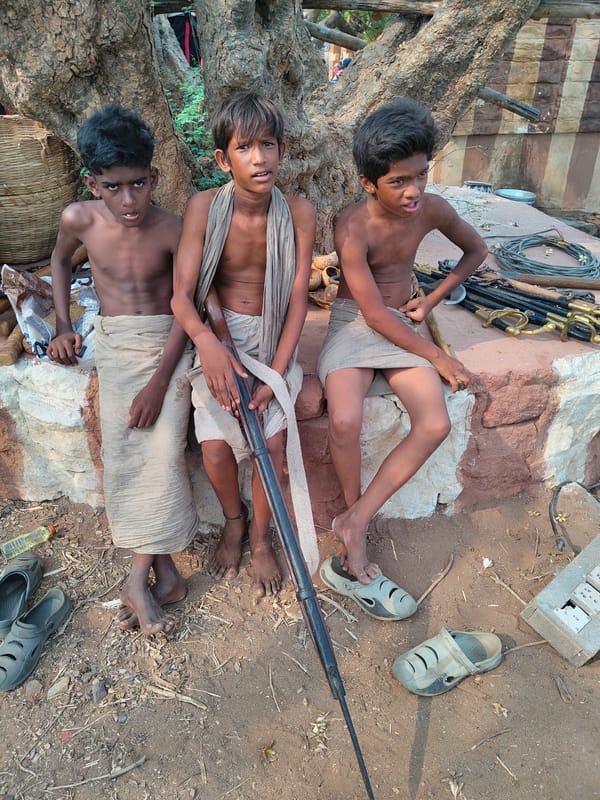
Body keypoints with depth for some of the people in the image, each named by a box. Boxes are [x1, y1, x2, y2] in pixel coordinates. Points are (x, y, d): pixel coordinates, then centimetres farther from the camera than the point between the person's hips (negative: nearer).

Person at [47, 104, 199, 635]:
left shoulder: (173, 229, -12)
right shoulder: (80, 219, -4)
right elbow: (61, 260, 18)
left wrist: (159, 380, -18)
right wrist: (63, 325, 9)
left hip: (167, 343, -2)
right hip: (115, 344, 3)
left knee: (162, 448, -19)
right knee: (122, 453, -11)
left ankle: (140, 575, -8)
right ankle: (164, 569, -2)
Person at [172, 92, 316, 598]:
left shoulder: (299, 213, -8)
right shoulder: (205, 207, -10)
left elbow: (298, 300, -7)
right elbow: (181, 295, -13)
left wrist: (275, 373, -17)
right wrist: (207, 343, -34)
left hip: (273, 338, 0)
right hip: (216, 337, 0)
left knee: (273, 440, -18)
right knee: (216, 447, -15)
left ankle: (261, 535, 13)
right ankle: (233, 521, 20)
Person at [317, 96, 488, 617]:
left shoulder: (432, 209, -4)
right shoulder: (352, 228, -18)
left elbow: (476, 251, 16)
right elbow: (373, 311, -18)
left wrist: (431, 300, 4)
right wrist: (438, 357, -15)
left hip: (403, 325, 4)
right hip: (355, 324, -4)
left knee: (435, 424, -21)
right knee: (345, 421, -32)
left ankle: (354, 522, -11)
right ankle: (358, 532, -7)